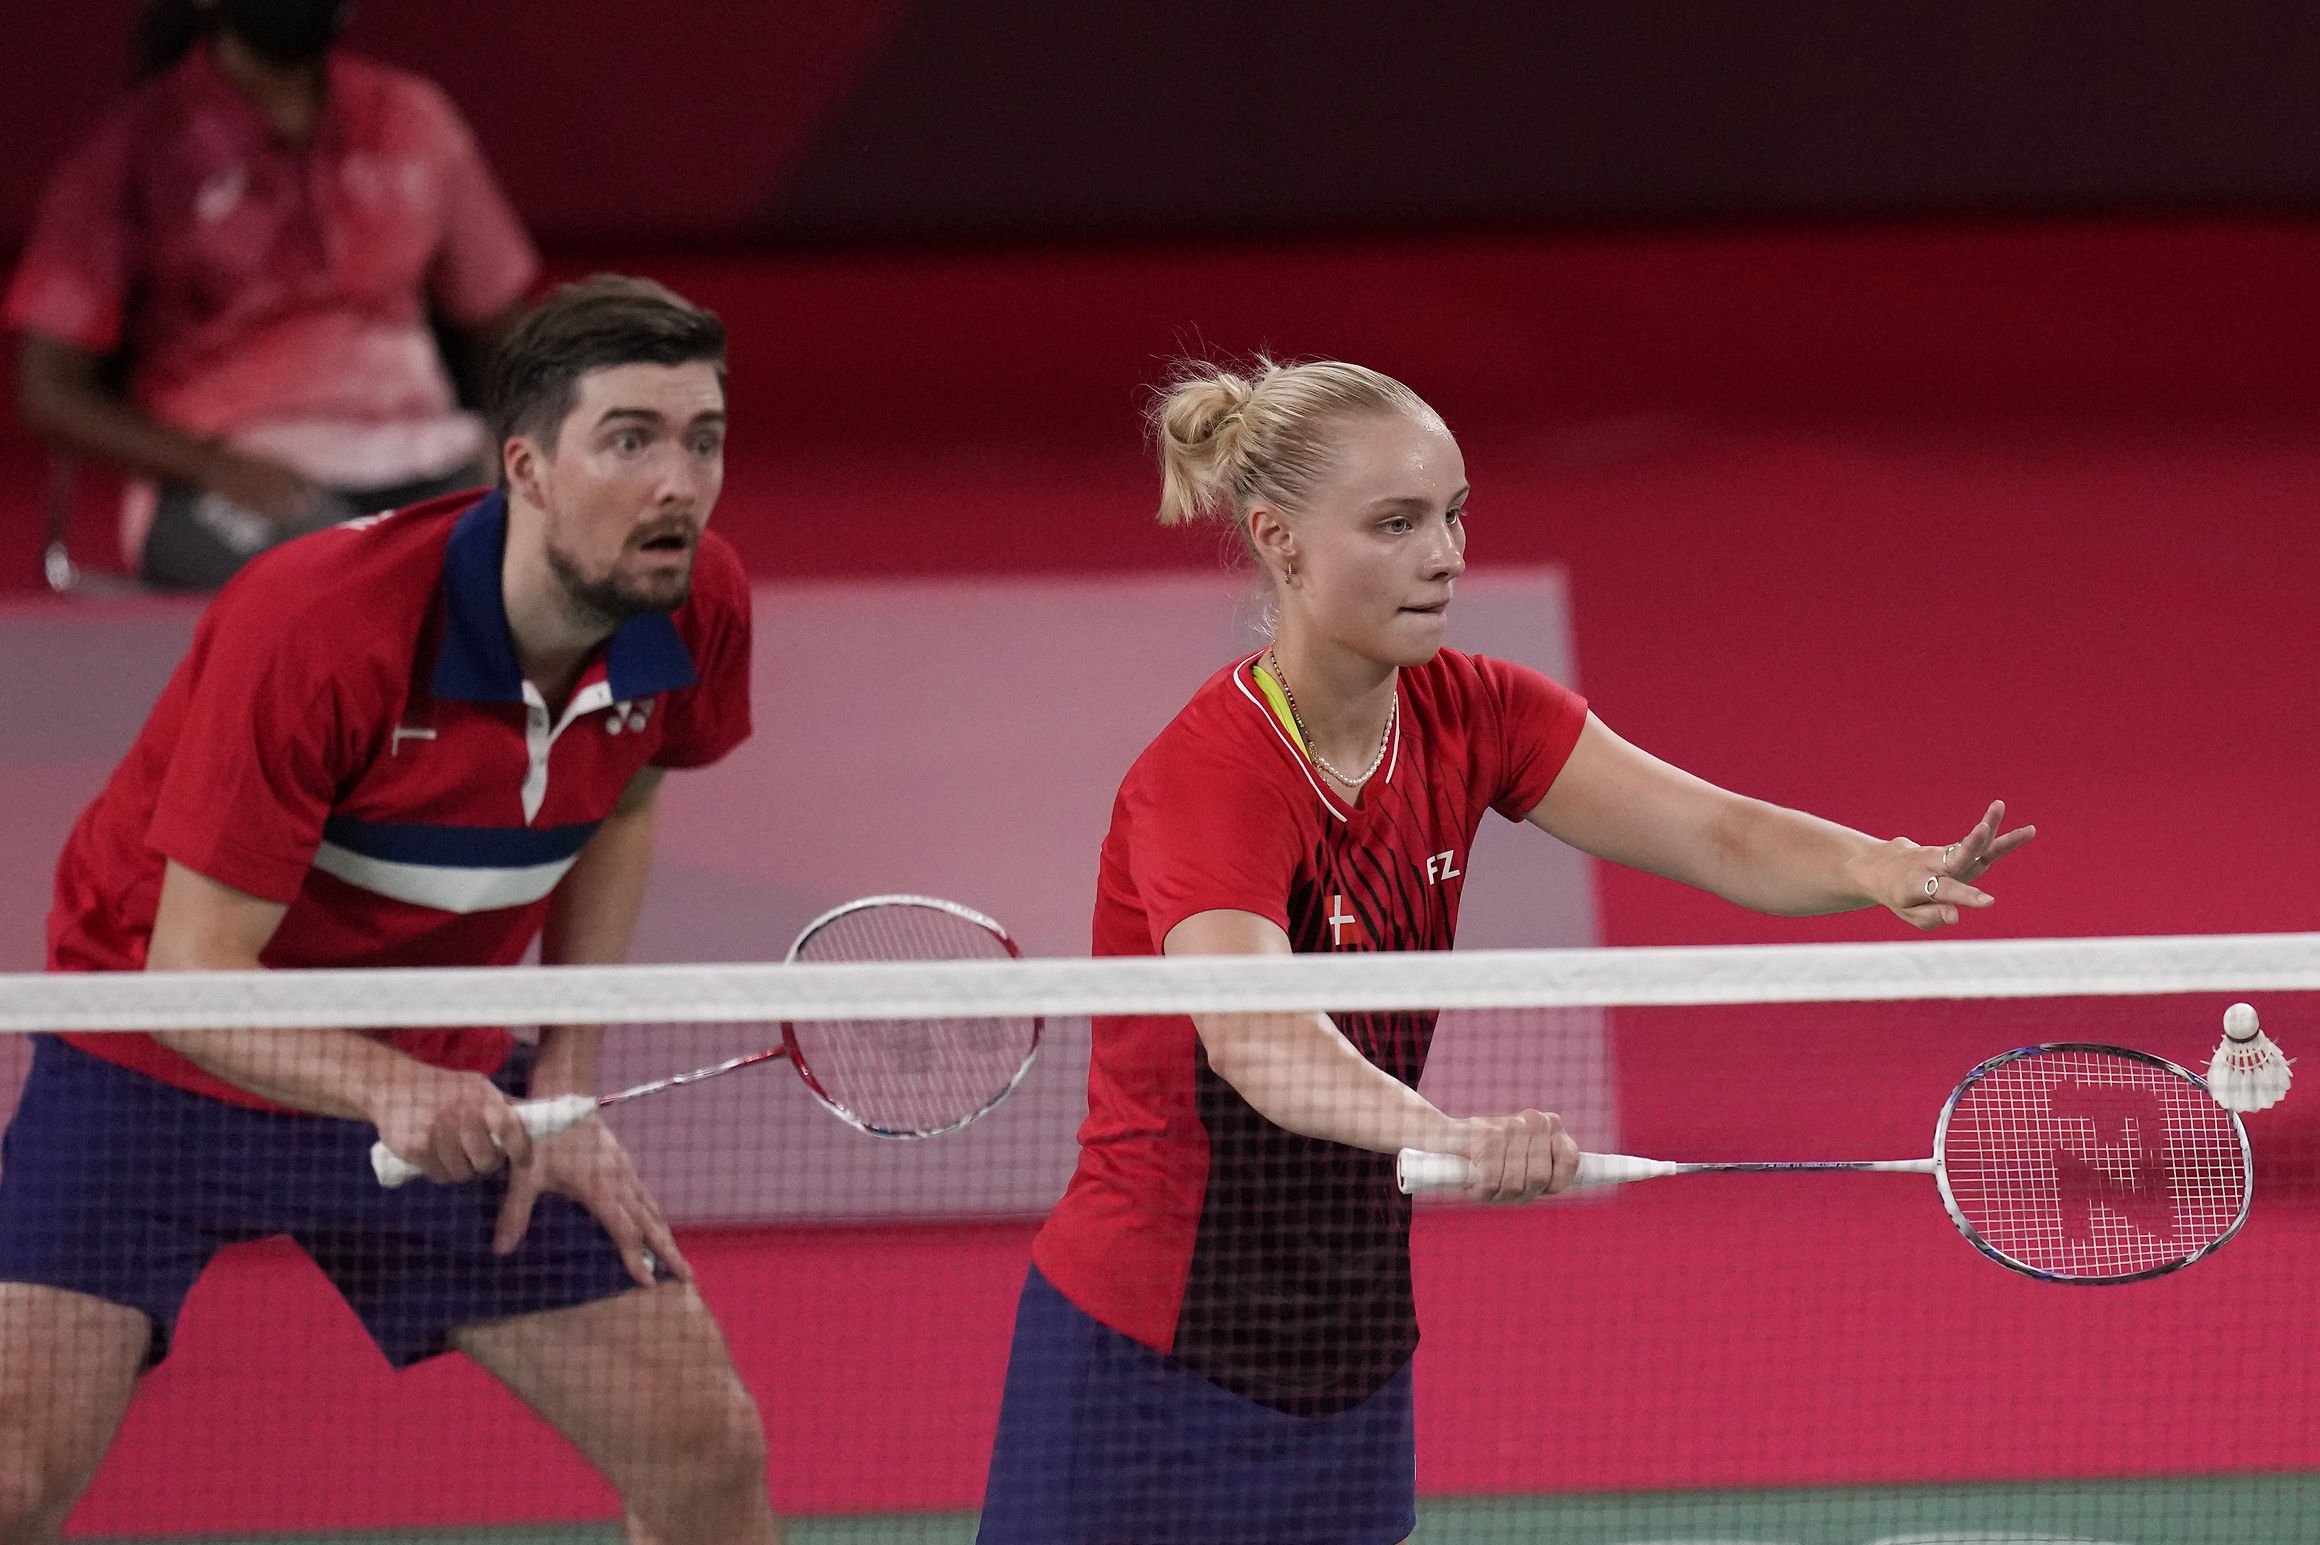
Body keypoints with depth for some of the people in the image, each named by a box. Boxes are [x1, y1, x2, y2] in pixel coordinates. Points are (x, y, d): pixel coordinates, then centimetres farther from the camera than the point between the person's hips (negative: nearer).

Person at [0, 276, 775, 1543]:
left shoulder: (698, 608, -13)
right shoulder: (312, 628, -31)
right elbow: (192, 972, -28)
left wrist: (566, 1073, 1)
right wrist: (388, 1093, -45)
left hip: (444, 1082, 5)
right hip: (165, 1063, -5)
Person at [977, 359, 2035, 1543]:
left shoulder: (1465, 717, -1)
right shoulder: (1211, 778, -23)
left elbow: (1722, 838, -11)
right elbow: (1248, 1034, -41)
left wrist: (1886, 871, -33)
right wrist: (1449, 1135, -59)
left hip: (1349, 1355, 7)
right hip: (1148, 1363, -7)